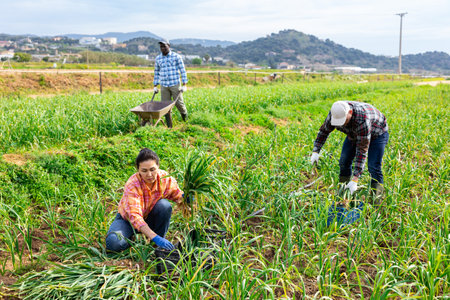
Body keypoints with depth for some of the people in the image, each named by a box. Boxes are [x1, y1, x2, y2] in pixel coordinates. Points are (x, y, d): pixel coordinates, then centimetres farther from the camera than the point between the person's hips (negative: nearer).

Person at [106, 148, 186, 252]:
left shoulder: (166, 179, -20)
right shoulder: (132, 185, -31)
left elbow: (178, 197, -2)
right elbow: (135, 217, -39)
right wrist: (155, 238, -50)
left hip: (150, 218, 3)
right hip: (128, 219, -3)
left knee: (165, 205, -29)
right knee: (113, 243, -31)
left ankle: (161, 236, -7)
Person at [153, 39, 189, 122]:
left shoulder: (176, 56, -3)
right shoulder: (158, 58, 8)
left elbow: (182, 71, -2)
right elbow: (156, 73, 17)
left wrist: (184, 85, -8)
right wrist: (155, 86, 14)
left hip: (175, 85, -3)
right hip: (164, 86, 3)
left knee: (178, 103, -3)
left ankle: (184, 113, 30)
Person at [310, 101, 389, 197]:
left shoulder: (362, 120, -44)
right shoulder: (334, 113, -27)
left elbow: (362, 151, -42)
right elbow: (324, 130, -6)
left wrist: (355, 180, -44)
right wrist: (315, 151, -16)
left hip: (377, 134, -6)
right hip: (355, 134, 6)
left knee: (373, 167, -17)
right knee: (344, 162, -1)